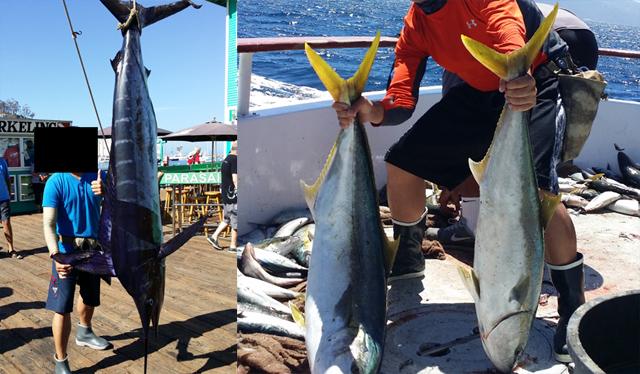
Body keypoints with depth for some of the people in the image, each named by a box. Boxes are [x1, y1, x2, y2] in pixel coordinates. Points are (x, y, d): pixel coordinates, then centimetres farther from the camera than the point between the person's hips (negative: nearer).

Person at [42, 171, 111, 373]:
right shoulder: (56, 182, -15)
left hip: (94, 247, 5)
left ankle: (84, 333, 51)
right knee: (62, 307, -5)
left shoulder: (97, 176, -4)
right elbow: (49, 223, -23)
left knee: (90, 295, 24)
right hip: (67, 250, -4)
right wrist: (55, 254, -39)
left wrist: (104, 191, -39)